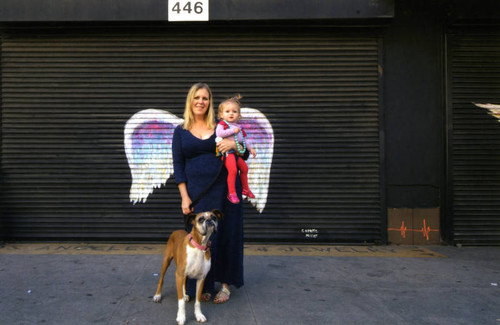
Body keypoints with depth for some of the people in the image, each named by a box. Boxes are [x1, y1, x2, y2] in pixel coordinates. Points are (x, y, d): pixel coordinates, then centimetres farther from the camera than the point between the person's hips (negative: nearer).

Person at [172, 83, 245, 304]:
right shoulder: (181, 132, 7)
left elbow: (245, 155, 10)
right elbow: (178, 165, 3)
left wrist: (234, 144, -12)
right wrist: (184, 196, -6)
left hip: (224, 189, 0)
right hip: (197, 192, 0)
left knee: (226, 235, 5)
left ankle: (225, 284, 22)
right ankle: (204, 286, 20)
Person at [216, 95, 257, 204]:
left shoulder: (238, 127, 21)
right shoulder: (222, 124, -2)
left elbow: (244, 139, 29)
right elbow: (219, 133, -21)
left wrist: (250, 148, 24)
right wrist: (232, 131, -17)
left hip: (237, 152, 8)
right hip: (227, 151, -8)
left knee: (244, 168, 17)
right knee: (233, 170, -24)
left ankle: (245, 189, 35)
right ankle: (231, 193, -16)